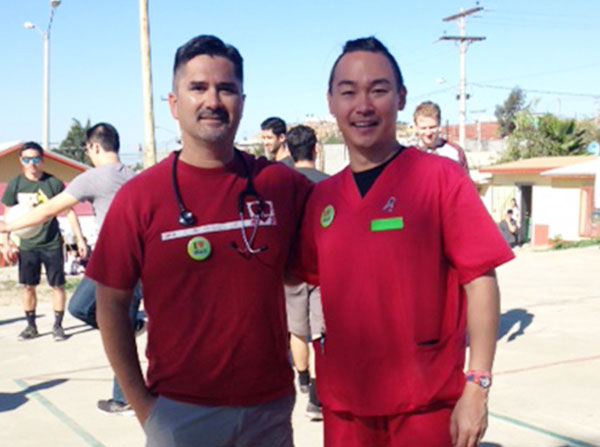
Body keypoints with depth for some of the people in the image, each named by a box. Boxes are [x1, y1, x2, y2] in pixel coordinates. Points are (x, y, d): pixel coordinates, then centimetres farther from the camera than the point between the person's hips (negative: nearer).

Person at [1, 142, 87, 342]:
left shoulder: (54, 183, -7)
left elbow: (69, 211, -1)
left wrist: (80, 239, -4)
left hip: (52, 244, -2)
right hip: (27, 245, 2)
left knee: (57, 286, 1)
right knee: (28, 286, 8)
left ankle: (57, 326, 13)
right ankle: (31, 326, 23)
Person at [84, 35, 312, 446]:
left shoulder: (281, 184, -2)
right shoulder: (139, 197, -5)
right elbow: (112, 305, -1)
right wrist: (141, 402, -3)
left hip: (271, 407, 2)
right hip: (180, 412, -2)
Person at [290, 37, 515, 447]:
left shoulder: (442, 177, -8)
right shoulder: (321, 196, 4)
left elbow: (480, 281, -10)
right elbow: (302, 274, 16)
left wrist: (477, 388, -14)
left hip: (427, 404, -4)